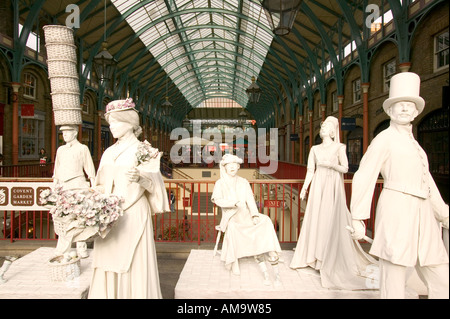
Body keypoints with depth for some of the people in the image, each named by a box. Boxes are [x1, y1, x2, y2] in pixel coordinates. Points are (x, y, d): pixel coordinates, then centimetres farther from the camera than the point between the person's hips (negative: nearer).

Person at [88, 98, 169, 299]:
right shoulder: (109, 153, 14)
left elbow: (154, 184, -12)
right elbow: (102, 185, 16)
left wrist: (140, 178, -31)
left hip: (133, 215, -5)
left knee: (134, 265, 0)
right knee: (108, 266, 9)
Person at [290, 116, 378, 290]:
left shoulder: (339, 147, 4)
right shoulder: (315, 149, 13)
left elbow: (345, 168, 1)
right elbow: (310, 170, 11)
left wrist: (332, 165, -17)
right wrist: (304, 187, 3)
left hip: (333, 186, -3)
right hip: (318, 185, 3)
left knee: (333, 220, -5)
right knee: (316, 219, 1)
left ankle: (332, 259, 6)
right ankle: (316, 256, 13)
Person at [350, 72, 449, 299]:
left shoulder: (413, 144, 20)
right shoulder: (384, 139, -4)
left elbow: (426, 182, 24)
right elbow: (363, 178, -10)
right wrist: (357, 219, -14)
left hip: (421, 216, 8)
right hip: (396, 213, -8)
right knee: (393, 284, -3)